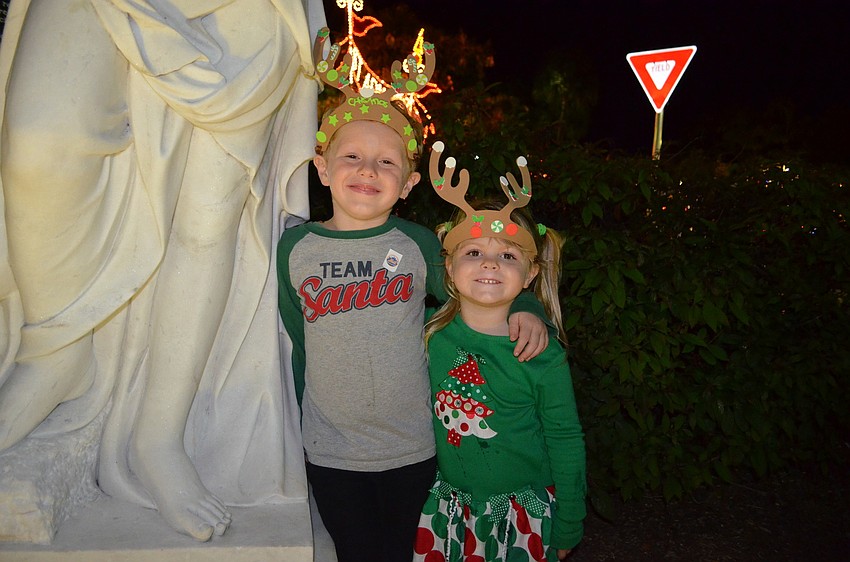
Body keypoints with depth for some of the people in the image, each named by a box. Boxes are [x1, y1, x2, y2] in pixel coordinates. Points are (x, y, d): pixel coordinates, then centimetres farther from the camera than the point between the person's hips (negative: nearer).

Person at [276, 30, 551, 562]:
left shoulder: (418, 244, -7)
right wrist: (296, 428, 10)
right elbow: (297, 345, 5)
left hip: (414, 451, 0)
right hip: (331, 455, 0)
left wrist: (526, 309, -10)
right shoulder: (295, 247, -5)